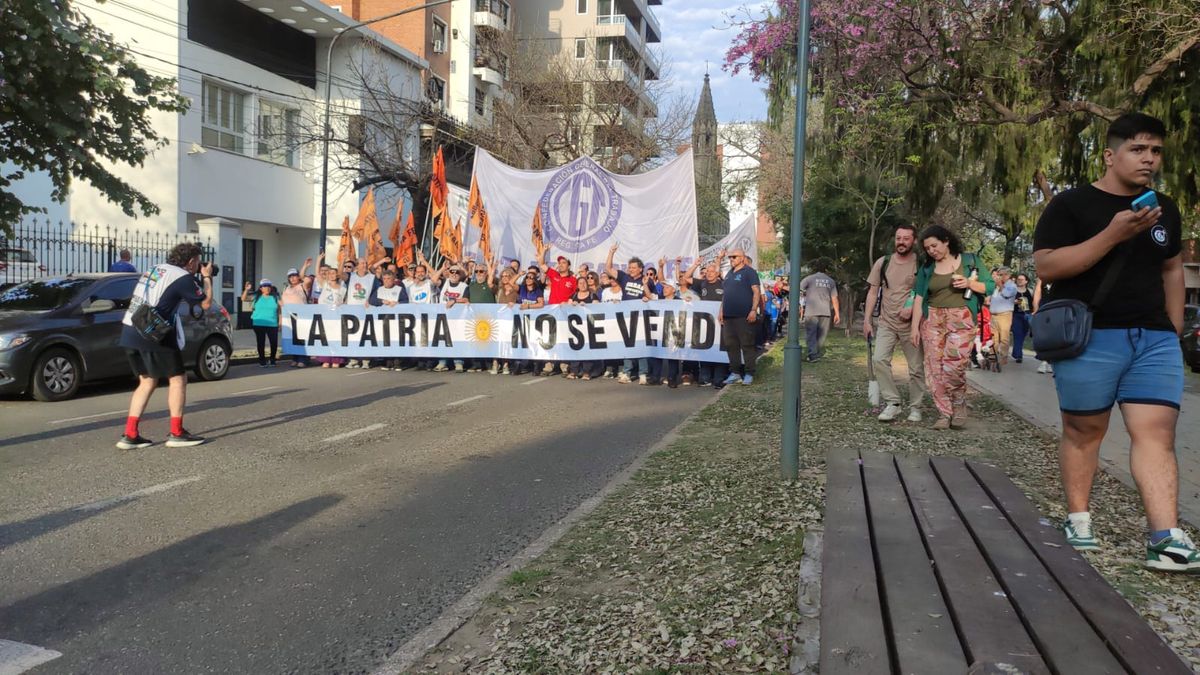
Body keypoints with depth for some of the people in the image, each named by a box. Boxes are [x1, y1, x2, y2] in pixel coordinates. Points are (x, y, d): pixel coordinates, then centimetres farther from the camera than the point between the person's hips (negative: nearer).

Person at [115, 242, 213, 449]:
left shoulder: (155, 269, 17)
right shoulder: (183, 277, -6)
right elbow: (205, 303, -1)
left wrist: (200, 279, 22)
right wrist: (207, 278, 14)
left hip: (129, 331, 8)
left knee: (147, 382, 16)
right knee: (177, 379, 4)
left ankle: (130, 435, 12)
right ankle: (176, 433, 3)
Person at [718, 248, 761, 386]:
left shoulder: (749, 272, -3)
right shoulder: (729, 274, 20)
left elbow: (756, 292, -10)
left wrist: (754, 310, -18)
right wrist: (721, 311, 18)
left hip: (744, 316, -8)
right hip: (728, 316, 8)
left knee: (747, 345, -3)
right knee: (731, 345, 8)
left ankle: (749, 374, 3)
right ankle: (735, 373, 15)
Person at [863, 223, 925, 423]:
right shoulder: (883, 262, 6)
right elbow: (872, 292, 8)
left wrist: (912, 308, -16)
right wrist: (867, 320, 3)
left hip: (912, 324, -2)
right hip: (886, 322, 2)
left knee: (916, 368, 2)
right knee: (879, 359, -15)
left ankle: (915, 407, 15)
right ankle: (892, 403, -8)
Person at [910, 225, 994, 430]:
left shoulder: (969, 260, 4)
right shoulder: (926, 268, 9)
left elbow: (989, 286, 7)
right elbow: (918, 298, 6)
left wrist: (970, 283, -12)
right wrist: (914, 326, -1)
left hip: (961, 318, -3)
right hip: (933, 319, 3)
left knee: (954, 364, -16)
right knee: (935, 366, -3)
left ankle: (959, 402, 10)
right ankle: (944, 413, 4)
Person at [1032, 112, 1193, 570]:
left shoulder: (1165, 210, 16)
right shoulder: (1071, 205, -4)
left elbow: (1172, 269, 23)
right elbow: (1046, 266, -13)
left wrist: (1174, 329, 16)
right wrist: (1113, 234, -19)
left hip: (1155, 340, 5)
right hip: (1089, 338, -4)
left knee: (1156, 432, -5)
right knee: (1083, 430, 5)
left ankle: (1165, 539, -8)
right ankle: (1078, 519, 18)